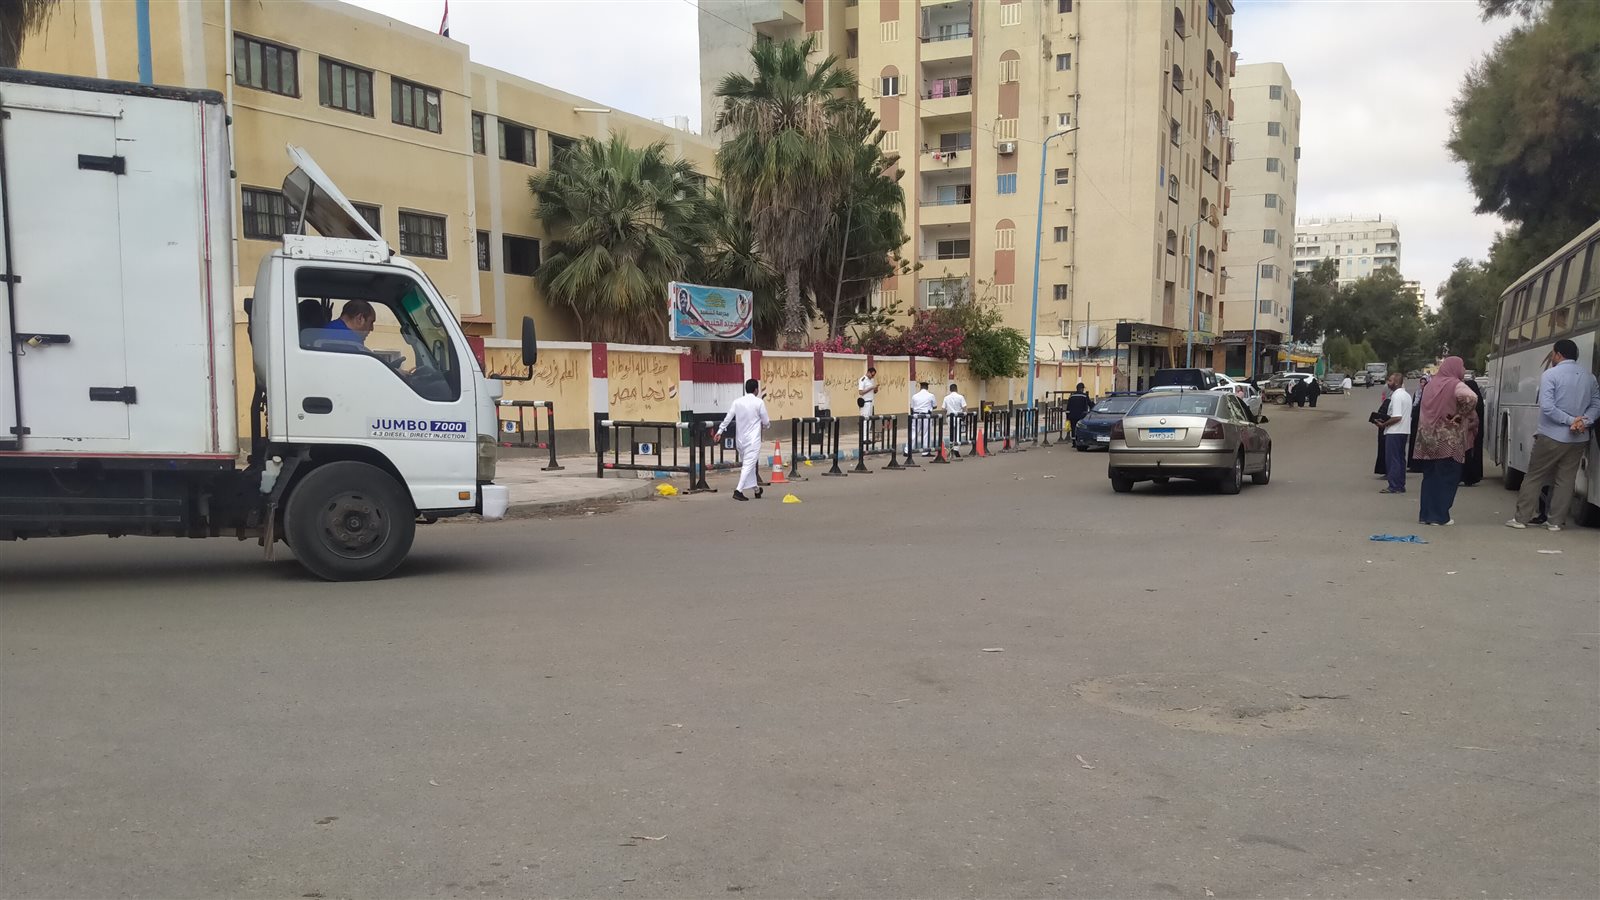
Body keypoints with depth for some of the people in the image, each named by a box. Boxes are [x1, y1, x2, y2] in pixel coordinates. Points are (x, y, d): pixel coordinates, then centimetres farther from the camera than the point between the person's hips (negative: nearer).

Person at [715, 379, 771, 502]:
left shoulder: (737, 402, 2)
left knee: (746, 464, 17)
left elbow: (728, 418, 0)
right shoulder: (759, 402, -8)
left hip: (740, 439, 5)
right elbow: (765, 421, -4)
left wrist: (720, 431, 7)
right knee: (748, 465, -6)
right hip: (753, 439, -5)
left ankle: (756, 489, 30)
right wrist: (766, 425, 18)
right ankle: (738, 491, -18)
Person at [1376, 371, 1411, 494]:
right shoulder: (1407, 395, 15)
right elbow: (1405, 415, 17)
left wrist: (1383, 424, -12)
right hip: (1404, 431, 10)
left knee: (1392, 459, -5)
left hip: (1394, 432, -10)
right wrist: (1385, 421, 12)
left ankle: (1393, 486, -4)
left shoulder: (1396, 396, -16)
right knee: (1400, 459, 13)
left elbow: (1397, 417, -23)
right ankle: (1400, 486, 16)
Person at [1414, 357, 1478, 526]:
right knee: (1447, 478, 2)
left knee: (1430, 477, 12)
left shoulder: (1431, 384, 11)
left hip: (1428, 438, 6)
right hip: (1448, 441, -6)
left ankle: (1426, 514, 14)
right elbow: (1471, 398, -28)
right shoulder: (1456, 385, -10)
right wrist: (1461, 415, -15)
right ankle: (1440, 516, 2)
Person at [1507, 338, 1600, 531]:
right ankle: (1556, 521, 11)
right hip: (1579, 439, 5)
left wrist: (1570, 420, -14)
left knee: (1533, 477, 5)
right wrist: (1584, 422, -10)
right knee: (1565, 480, 9)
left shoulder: (1551, 374, -10)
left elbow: (1547, 407, -20)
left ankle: (1521, 518, 7)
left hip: (1551, 437, -5)